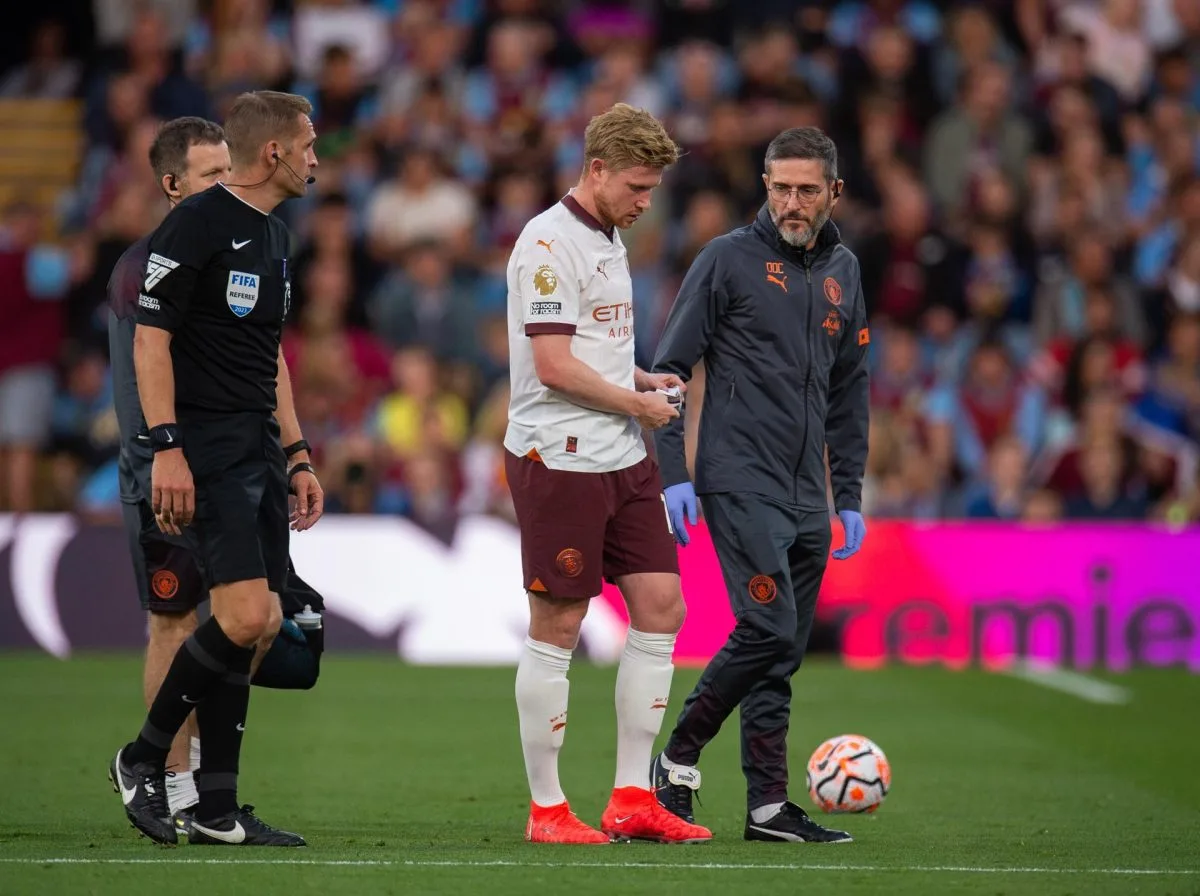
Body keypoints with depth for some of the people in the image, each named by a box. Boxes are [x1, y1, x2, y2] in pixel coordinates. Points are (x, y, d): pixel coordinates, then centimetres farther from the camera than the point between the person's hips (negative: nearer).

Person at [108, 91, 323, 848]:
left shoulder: (274, 236, 18)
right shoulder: (197, 224, -9)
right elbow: (151, 337, -13)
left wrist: (297, 457, 22)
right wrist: (165, 447, -19)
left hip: (260, 451, 9)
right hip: (208, 451, -9)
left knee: (257, 626, 5)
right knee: (246, 615, -18)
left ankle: (218, 810, 9)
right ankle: (143, 758, -1)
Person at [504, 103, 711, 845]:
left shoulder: (609, 240, 17)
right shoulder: (549, 242, -13)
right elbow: (553, 366, -19)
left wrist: (644, 379, 10)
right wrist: (638, 404, -8)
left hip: (622, 460, 9)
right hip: (559, 458, -9)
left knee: (662, 608, 5)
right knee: (557, 627, -2)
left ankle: (633, 797, 10)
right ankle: (547, 809, 5)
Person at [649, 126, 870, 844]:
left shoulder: (843, 272, 15)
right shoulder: (729, 260, -3)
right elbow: (669, 367, -3)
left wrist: (850, 496, 16)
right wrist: (674, 473, -10)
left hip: (807, 498, 6)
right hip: (740, 482, -6)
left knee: (784, 650, 6)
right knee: (768, 628, -16)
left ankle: (770, 808, 8)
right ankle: (679, 760, -1)